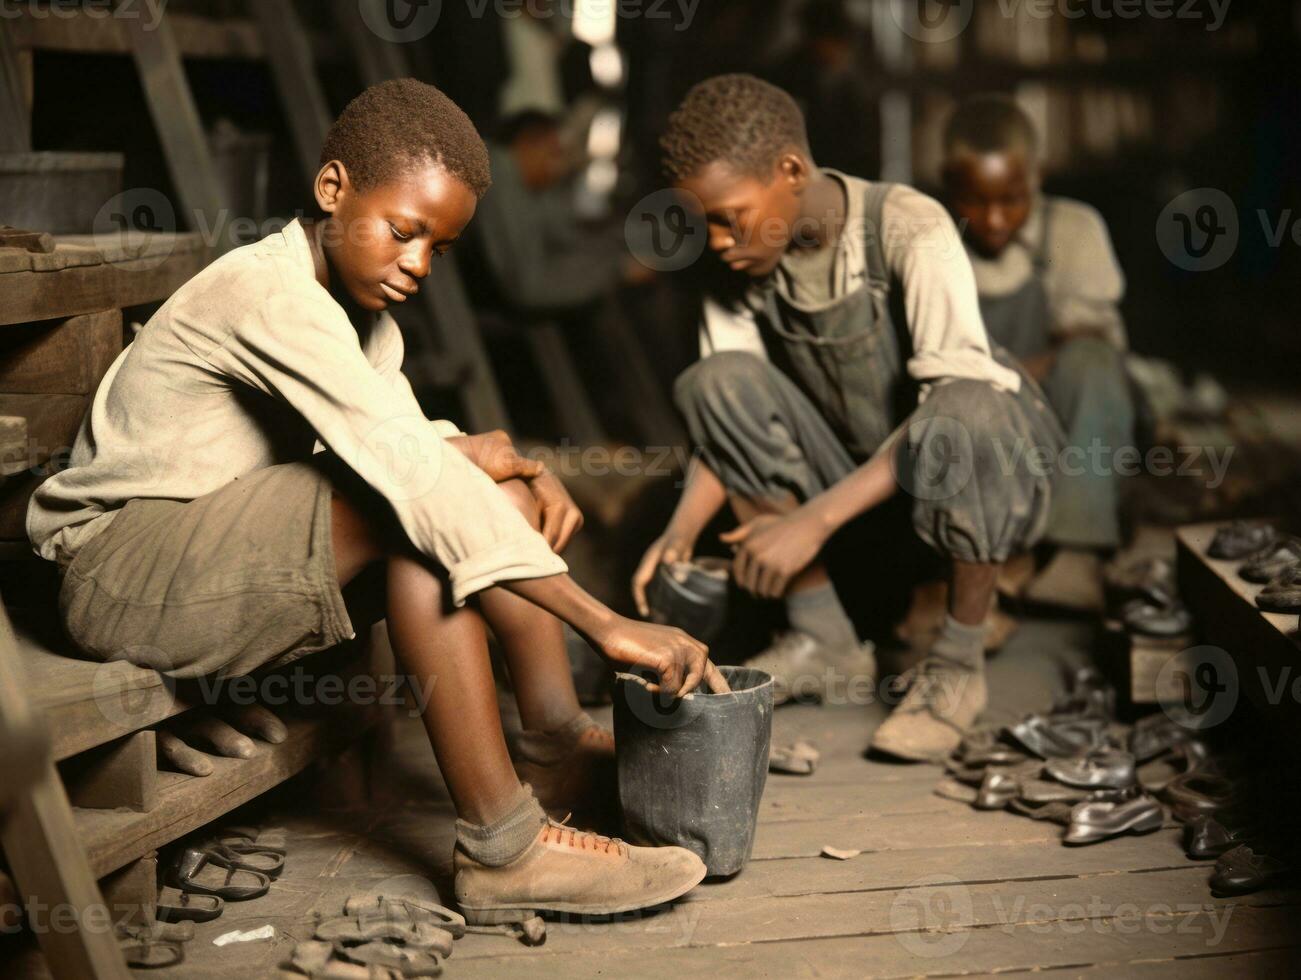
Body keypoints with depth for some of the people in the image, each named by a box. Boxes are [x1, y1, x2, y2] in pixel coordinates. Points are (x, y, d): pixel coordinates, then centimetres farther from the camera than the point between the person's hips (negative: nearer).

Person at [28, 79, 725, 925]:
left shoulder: (359, 308, 8)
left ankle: (562, 734, -4)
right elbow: (414, 472, -33)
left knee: (493, 482, -2)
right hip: (121, 575, -9)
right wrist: (604, 624, -36)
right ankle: (500, 846, -29)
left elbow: (416, 443, 4)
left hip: (226, 554, 9)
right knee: (419, 509, -29)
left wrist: (513, 468, -20)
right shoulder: (271, 295, -24)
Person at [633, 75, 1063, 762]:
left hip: (989, 473, -5)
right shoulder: (740, 265, -7)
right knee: (718, 379, -17)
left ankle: (958, 664, -16)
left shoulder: (909, 228, -23)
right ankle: (823, 640, -9)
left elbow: (960, 393, -33)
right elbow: (726, 417, -3)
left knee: (964, 416, -39)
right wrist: (681, 532, -22)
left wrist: (817, 518, -38)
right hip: (857, 485, 5)